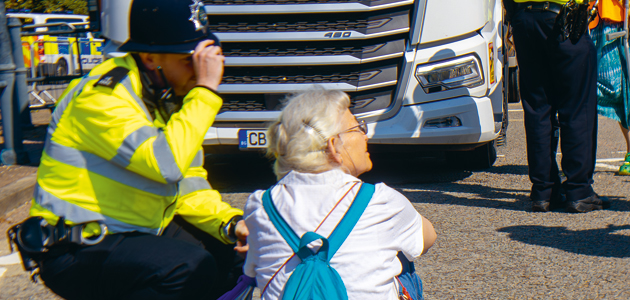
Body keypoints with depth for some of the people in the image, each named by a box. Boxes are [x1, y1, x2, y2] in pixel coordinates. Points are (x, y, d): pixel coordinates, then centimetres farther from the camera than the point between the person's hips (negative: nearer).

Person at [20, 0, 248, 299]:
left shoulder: (171, 97, 7)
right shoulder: (104, 96, -21)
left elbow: (188, 187, 11)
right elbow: (167, 164, -34)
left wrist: (230, 222, -7)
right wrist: (205, 90, -27)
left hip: (140, 232, 9)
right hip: (78, 251, -9)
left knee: (234, 251, 3)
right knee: (190, 268, -30)